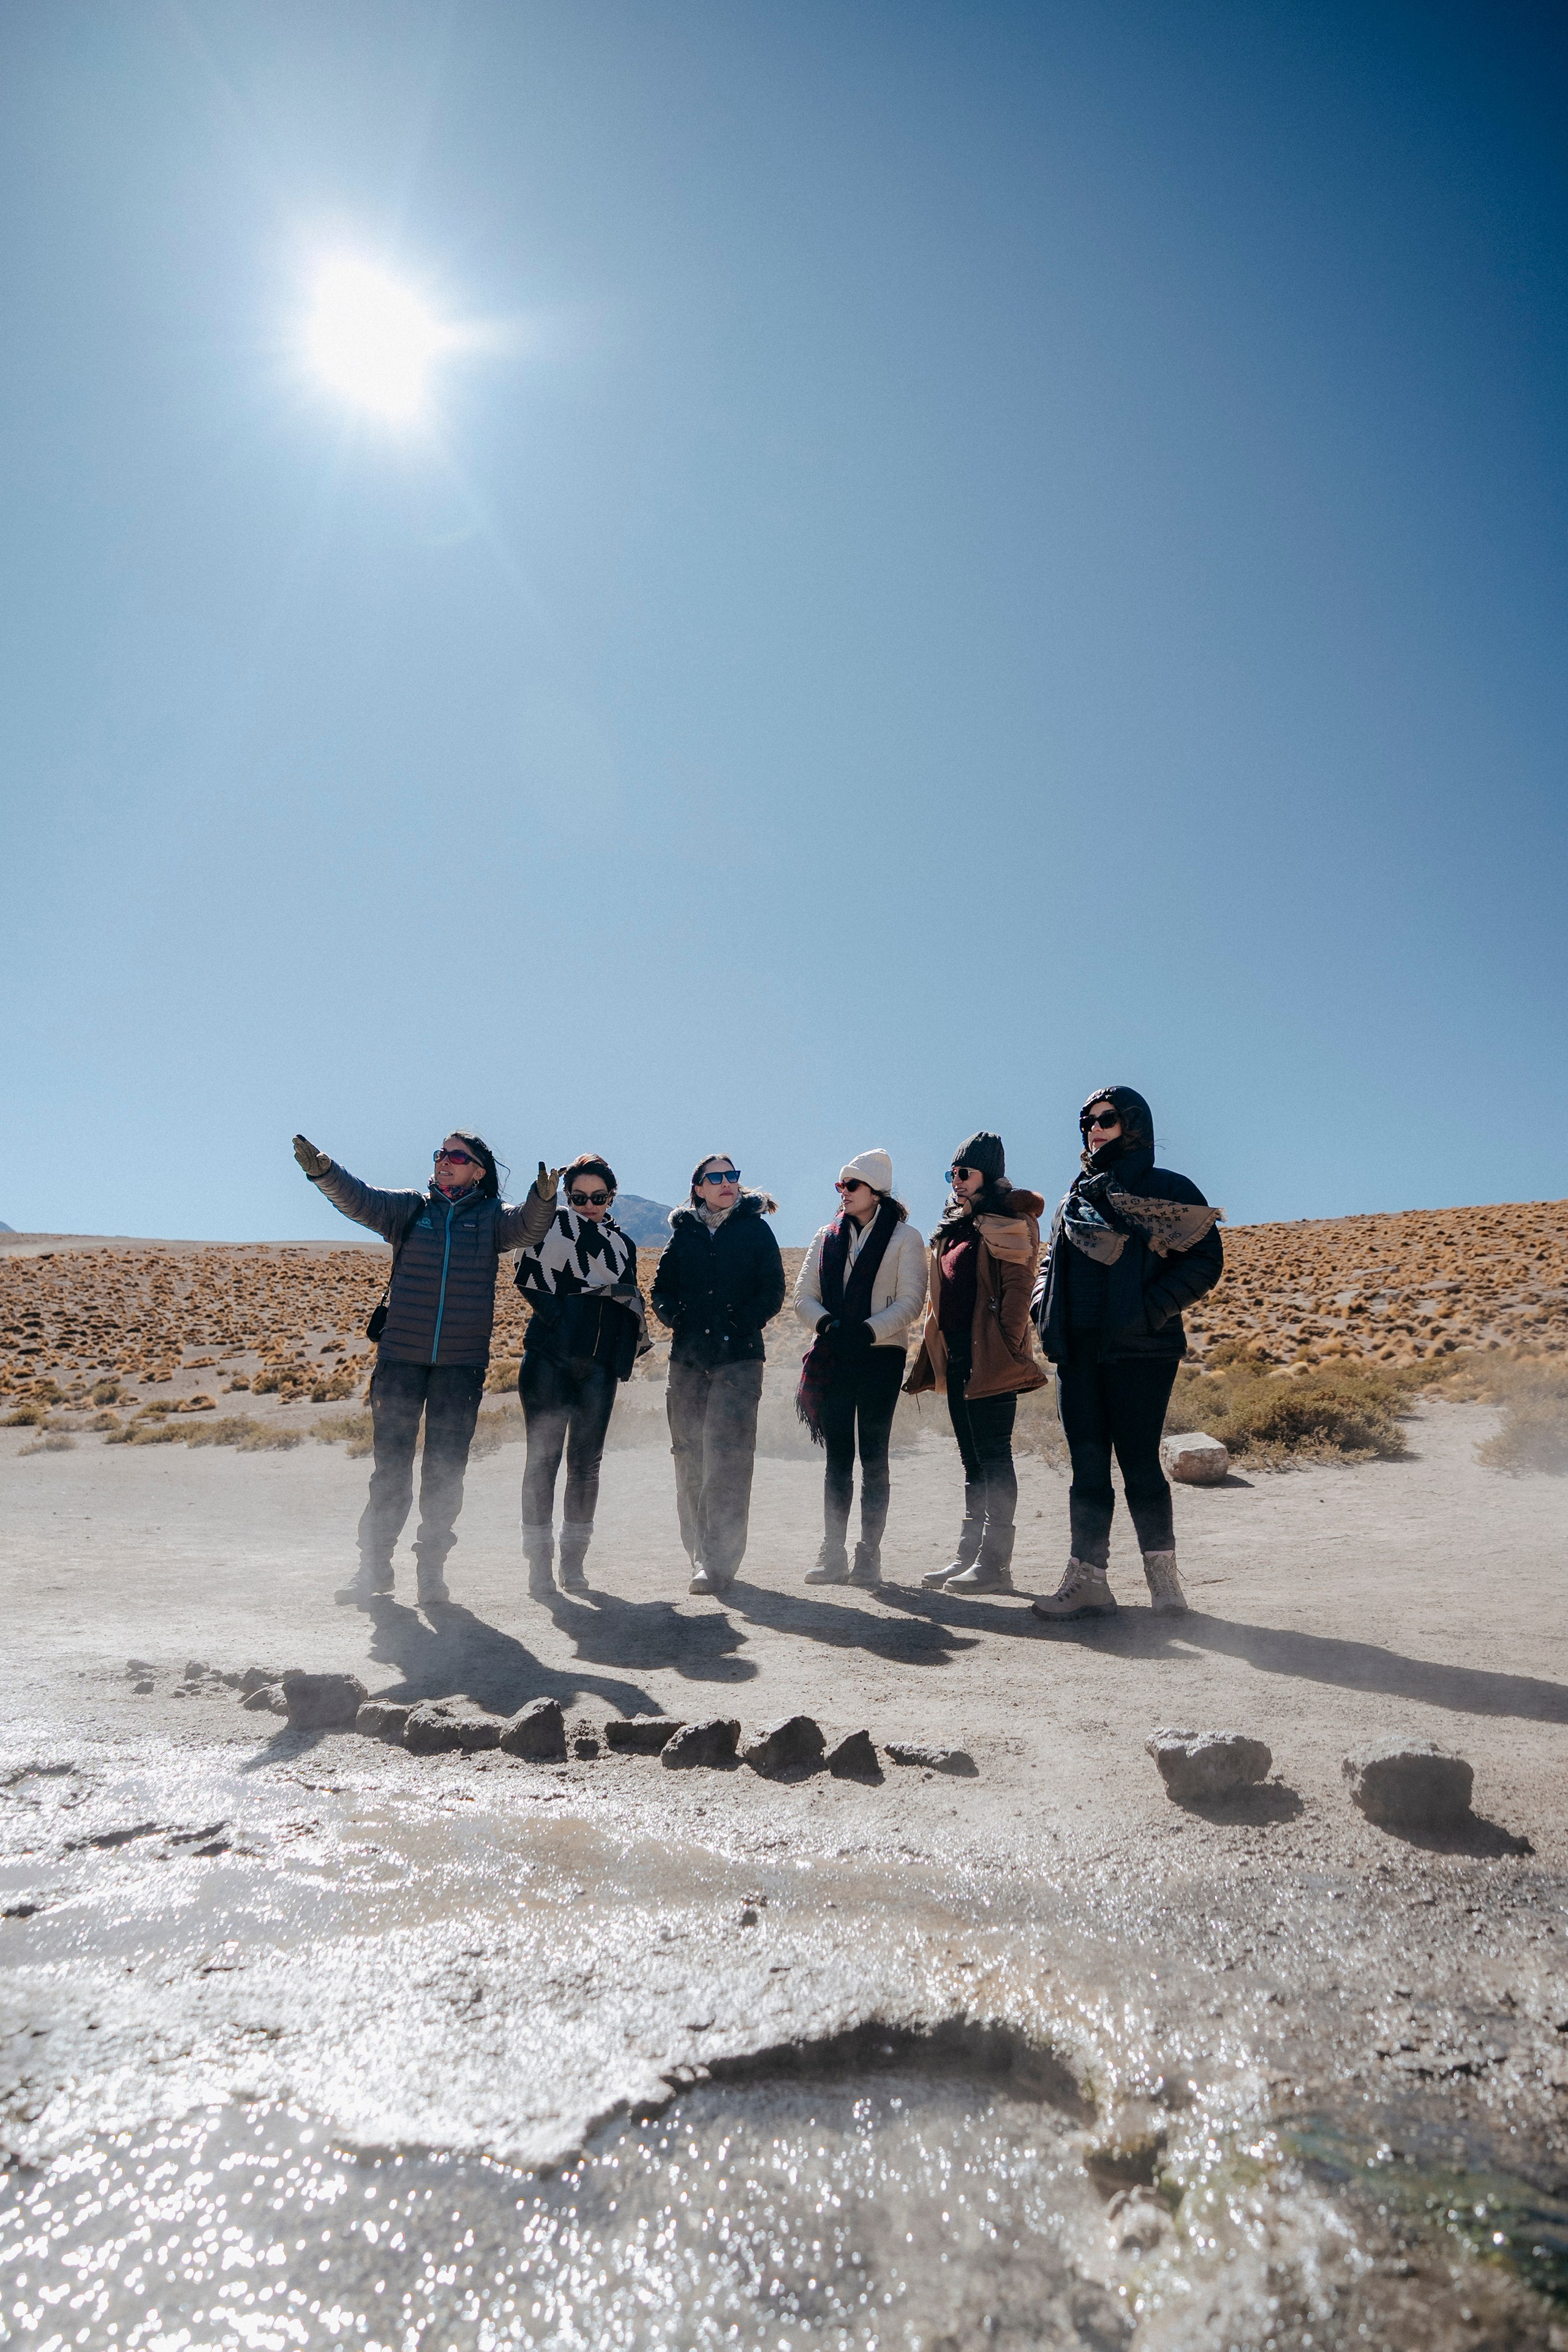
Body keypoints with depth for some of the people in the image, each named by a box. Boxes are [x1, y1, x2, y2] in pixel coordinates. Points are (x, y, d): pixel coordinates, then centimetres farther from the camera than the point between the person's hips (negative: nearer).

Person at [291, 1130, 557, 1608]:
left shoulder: (492, 1216, 5)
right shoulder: (411, 1208, 7)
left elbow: (528, 1226, -13)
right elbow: (359, 1199, -6)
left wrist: (543, 1198, -34)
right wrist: (323, 1171, -25)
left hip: (462, 1362, -1)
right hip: (400, 1356, 1)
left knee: (445, 1470, 5)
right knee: (391, 1464, 7)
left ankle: (432, 1569, 18)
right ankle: (375, 1565, 20)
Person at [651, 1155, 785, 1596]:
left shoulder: (756, 1230, 6)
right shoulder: (683, 1232, 13)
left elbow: (773, 1292, 2)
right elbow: (662, 1290, 14)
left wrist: (740, 1323, -10)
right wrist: (679, 1319, -3)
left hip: (738, 1358, -3)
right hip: (688, 1357, 3)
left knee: (728, 1459, -11)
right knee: (689, 1459, 6)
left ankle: (718, 1561, -10)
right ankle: (699, 1552, 18)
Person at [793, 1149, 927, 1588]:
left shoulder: (904, 1237, 0)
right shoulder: (828, 1236, 13)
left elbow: (910, 1301, -8)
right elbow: (803, 1294, 9)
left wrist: (867, 1331, -20)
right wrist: (826, 1324, -11)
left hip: (880, 1357, -4)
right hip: (833, 1357, 4)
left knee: (873, 1456, 1)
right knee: (838, 1456, 6)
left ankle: (869, 1556, 8)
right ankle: (833, 1555, 12)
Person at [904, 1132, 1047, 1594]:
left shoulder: (1008, 1221, -5)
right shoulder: (954, 1226, 19)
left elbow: (1018, 1289, -13)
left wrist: (1005, 1348, -19)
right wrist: (933, 1355, 15)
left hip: (990, 1356, -8)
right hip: (956, 1356, 8)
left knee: (993, 1456, -5)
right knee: (973, 1460, 13)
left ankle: (995, 1563, 0)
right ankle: (970, 1555, 19)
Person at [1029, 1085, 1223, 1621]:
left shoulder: (1166, 1190, 0)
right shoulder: (1078, 1196, 18)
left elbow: (1204, 1261, -7)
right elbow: (1052, 1261, 25)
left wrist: (1148, 1311, -15)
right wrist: (1045, 1309, 6)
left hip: (1139, 1351, -5)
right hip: (1077, 1352, 6)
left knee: (1139, 1462, -2)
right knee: (1087, 1465, 5)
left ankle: (1162, 1572, 13)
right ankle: (1088, 1578, 9)